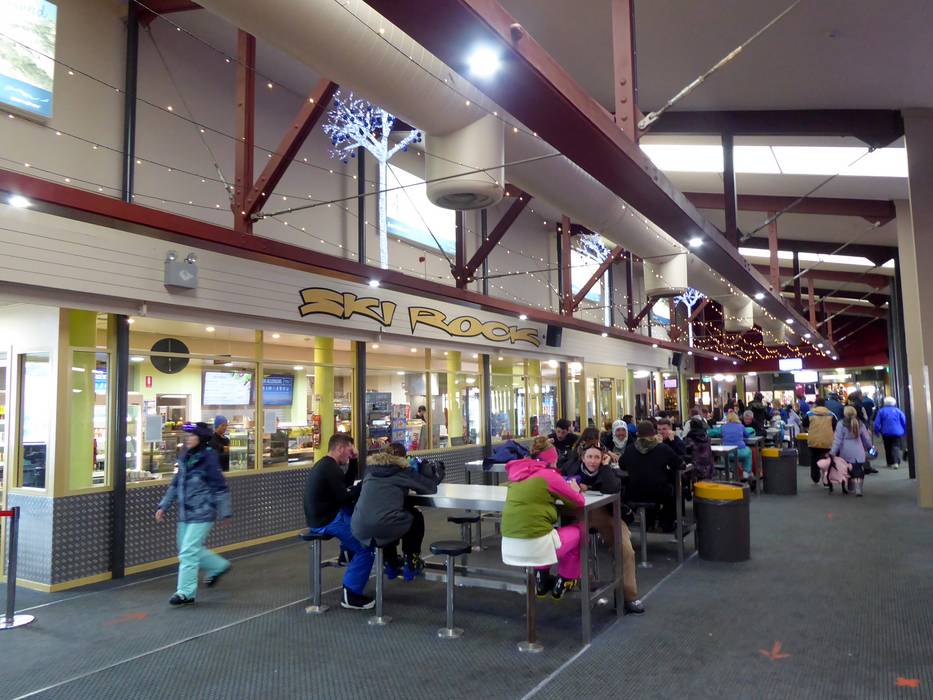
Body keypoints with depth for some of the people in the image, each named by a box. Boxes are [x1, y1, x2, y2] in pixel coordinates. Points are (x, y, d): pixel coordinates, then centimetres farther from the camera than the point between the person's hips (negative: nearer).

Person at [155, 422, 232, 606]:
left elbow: (221, 488, -11)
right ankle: (219, 566, 37)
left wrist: (224, 513, -9)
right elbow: (175, 484, 16)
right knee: (190, 550, 17)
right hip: (184, 513, 8)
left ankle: (186, 592, 5)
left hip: (201, 514, -8)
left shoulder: (209, 459, -14)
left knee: (188, 552, -7)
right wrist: (163, 506, 12)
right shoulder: (185, 458, 7)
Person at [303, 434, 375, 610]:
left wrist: (353, 460, 9)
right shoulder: (330, 467, -18)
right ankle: (351, 595, -9)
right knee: (366, 547, -13)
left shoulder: (324, 464, 14)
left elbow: (347, 483, 19)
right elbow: (344, 497, -18)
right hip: (326, 521, -10)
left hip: (323, 516, 10)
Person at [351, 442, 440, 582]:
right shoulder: (402, 470, 6)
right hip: (383, 527, -5)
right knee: (416, 517, 26)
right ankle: (411, 564, 29)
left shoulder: (370, 468, 19)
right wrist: (425, 467, 27)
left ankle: (391, 565, 40)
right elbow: (431, 487, 10)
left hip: (359, 529, 5)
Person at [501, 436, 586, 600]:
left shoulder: (518, 473, 9)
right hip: (535, 546, -6)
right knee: (579, 530, 20)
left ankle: (542, 580, 34)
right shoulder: (548, 474, -7)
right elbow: (579, 502, 2)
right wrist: (574, 489, 23)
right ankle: (563, 584, 30)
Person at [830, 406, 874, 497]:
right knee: (859, 471, 4)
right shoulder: (860, 424, 5)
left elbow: (837, 440, -8)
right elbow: (867, 439, 13)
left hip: (846, 453, -2)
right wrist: (869, 447, 31)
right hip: (859, 452, 2)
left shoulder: (841, 424, -6)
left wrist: (833, 452, -6)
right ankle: (859, 489, -4)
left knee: (851, 471, 7)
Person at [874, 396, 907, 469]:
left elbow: (877, 423, -2)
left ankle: (890, 463, 16)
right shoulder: (898, 411, 2)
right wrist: (905, 432, 13)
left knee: (888, 448, 12)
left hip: (886, 433, 0)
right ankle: (896, 462, -22)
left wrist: (877, 432, 9)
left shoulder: (881, 411, 0)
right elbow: (904, 422, 2)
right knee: (896, 446, -4)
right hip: (897, 432, 0)